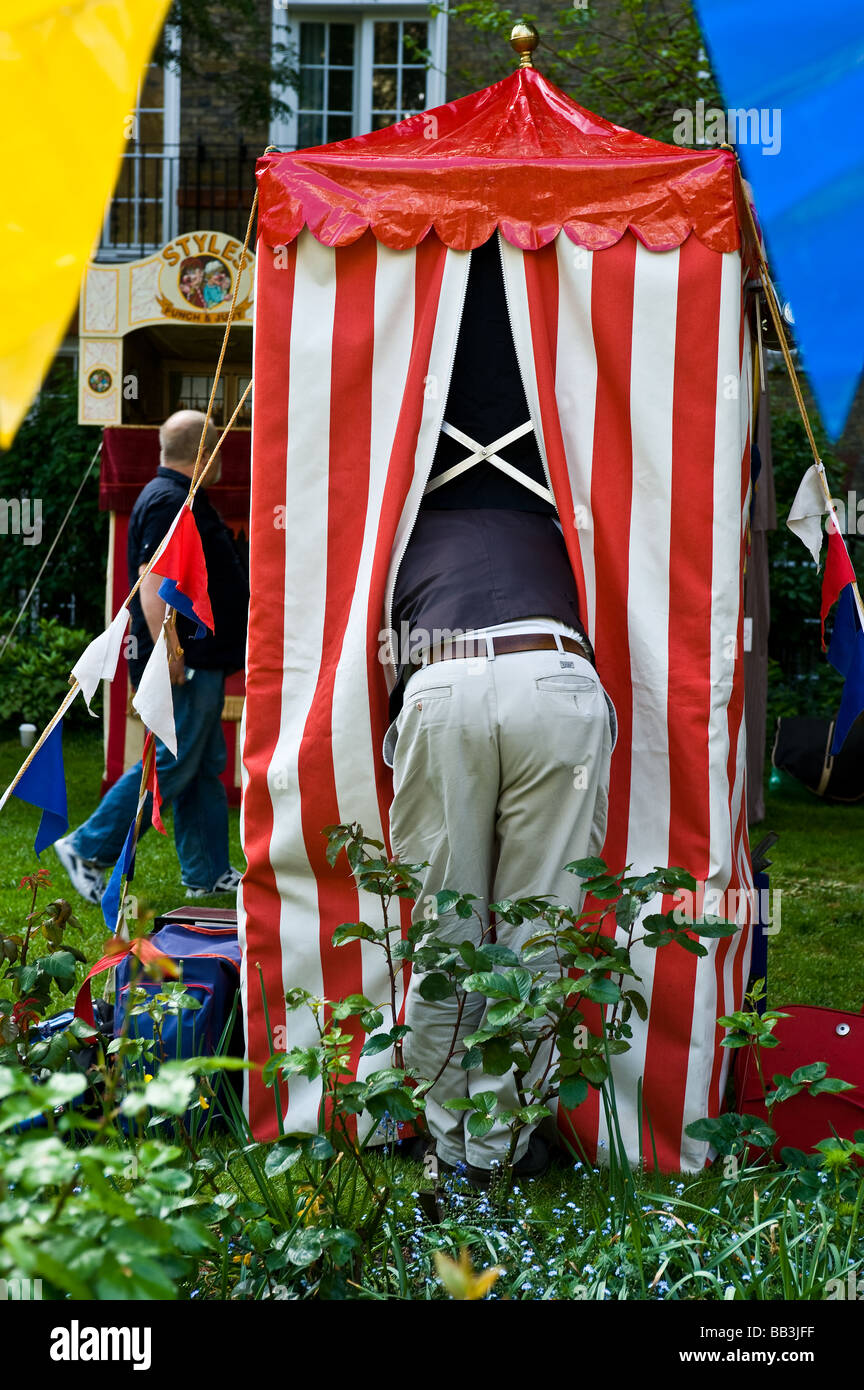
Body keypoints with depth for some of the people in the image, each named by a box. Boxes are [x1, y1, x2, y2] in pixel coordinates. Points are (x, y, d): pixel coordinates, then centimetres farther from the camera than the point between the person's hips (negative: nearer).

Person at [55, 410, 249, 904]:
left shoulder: (182, 498, 19)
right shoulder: (169, 502, -16)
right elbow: (152, 580, -24)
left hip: (201, 663, 11)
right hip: (185, 665, -11)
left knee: (206, 766, 12)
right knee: (173, 764, -8)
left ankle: (209, 873, 17)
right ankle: (89, 849, -2)